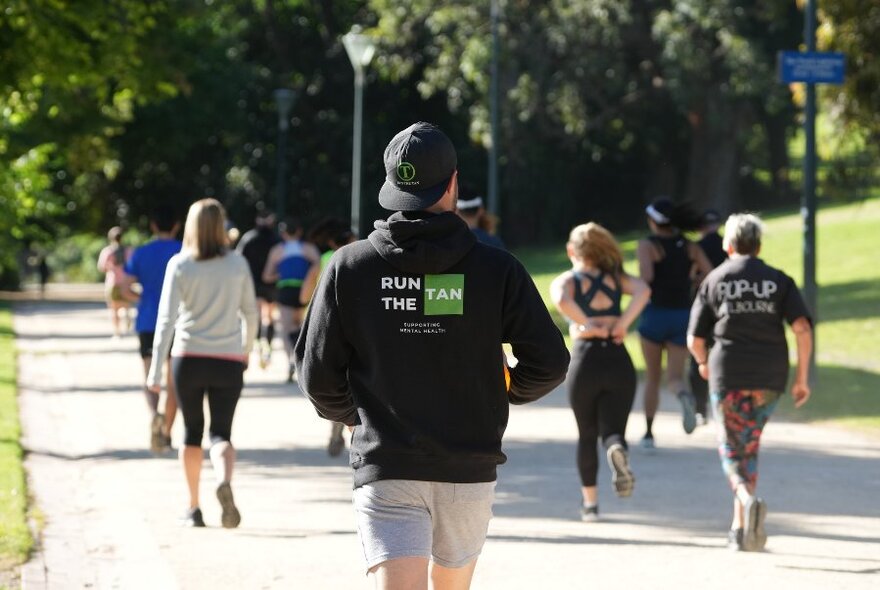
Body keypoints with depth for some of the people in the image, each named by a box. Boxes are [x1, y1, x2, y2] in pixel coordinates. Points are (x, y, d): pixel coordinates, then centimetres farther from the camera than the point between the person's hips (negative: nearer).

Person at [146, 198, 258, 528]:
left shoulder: (179, 264, -3)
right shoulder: (238, 264, 2)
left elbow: (167, 317, -7)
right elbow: (250, 312, 8)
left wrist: (156, 369, -8)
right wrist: (246, 350, 25)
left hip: (188, 357, 0)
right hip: (228, 361, 0)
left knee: (192, 432, 13)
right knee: (221, 433, 0)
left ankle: (194, 508, 16)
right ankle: (224, 481, -31)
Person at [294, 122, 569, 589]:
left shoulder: (349, 267, -2)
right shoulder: (495, 269, -2)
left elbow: (318, 375, 0)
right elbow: (549, 363, -4)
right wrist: (508, 391, 18)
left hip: (384, 469, -2)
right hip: (469, 471, 2)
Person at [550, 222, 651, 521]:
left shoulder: (565, 281, 5)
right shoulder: (614, 278, 12)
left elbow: (562, 301, -20)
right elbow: (643, 290, -8)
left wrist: (588, 325, -9)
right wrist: (621, 325, -8)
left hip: (584, 362, -1)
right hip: (618, 362, 1)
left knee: (586, 436, 16)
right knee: (613, 429, 2)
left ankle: (590, 502, 17)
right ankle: (617, 450, -34)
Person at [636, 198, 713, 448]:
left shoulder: (647, 245, -7)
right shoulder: (690, 247, 6)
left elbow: (645, 276, -23)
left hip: (654, 315, -2)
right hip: (682, 317, 2)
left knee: (652, 377, 14)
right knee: (674, 377, 1)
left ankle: (649, 432, 15)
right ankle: (685, 397, -34)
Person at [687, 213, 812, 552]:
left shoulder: (714, 280, 6)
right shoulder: (779, 281, 7)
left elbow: (694, 339, 7)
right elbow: (802, 329, -5)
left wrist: (703, 363, 28)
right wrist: (802, 377, 1)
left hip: (728, 375, -2)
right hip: (770, 377, 2)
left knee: (731, 449, 5)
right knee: (749, 447, 16)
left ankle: (747, 499, -25)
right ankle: (740, 528, 16)